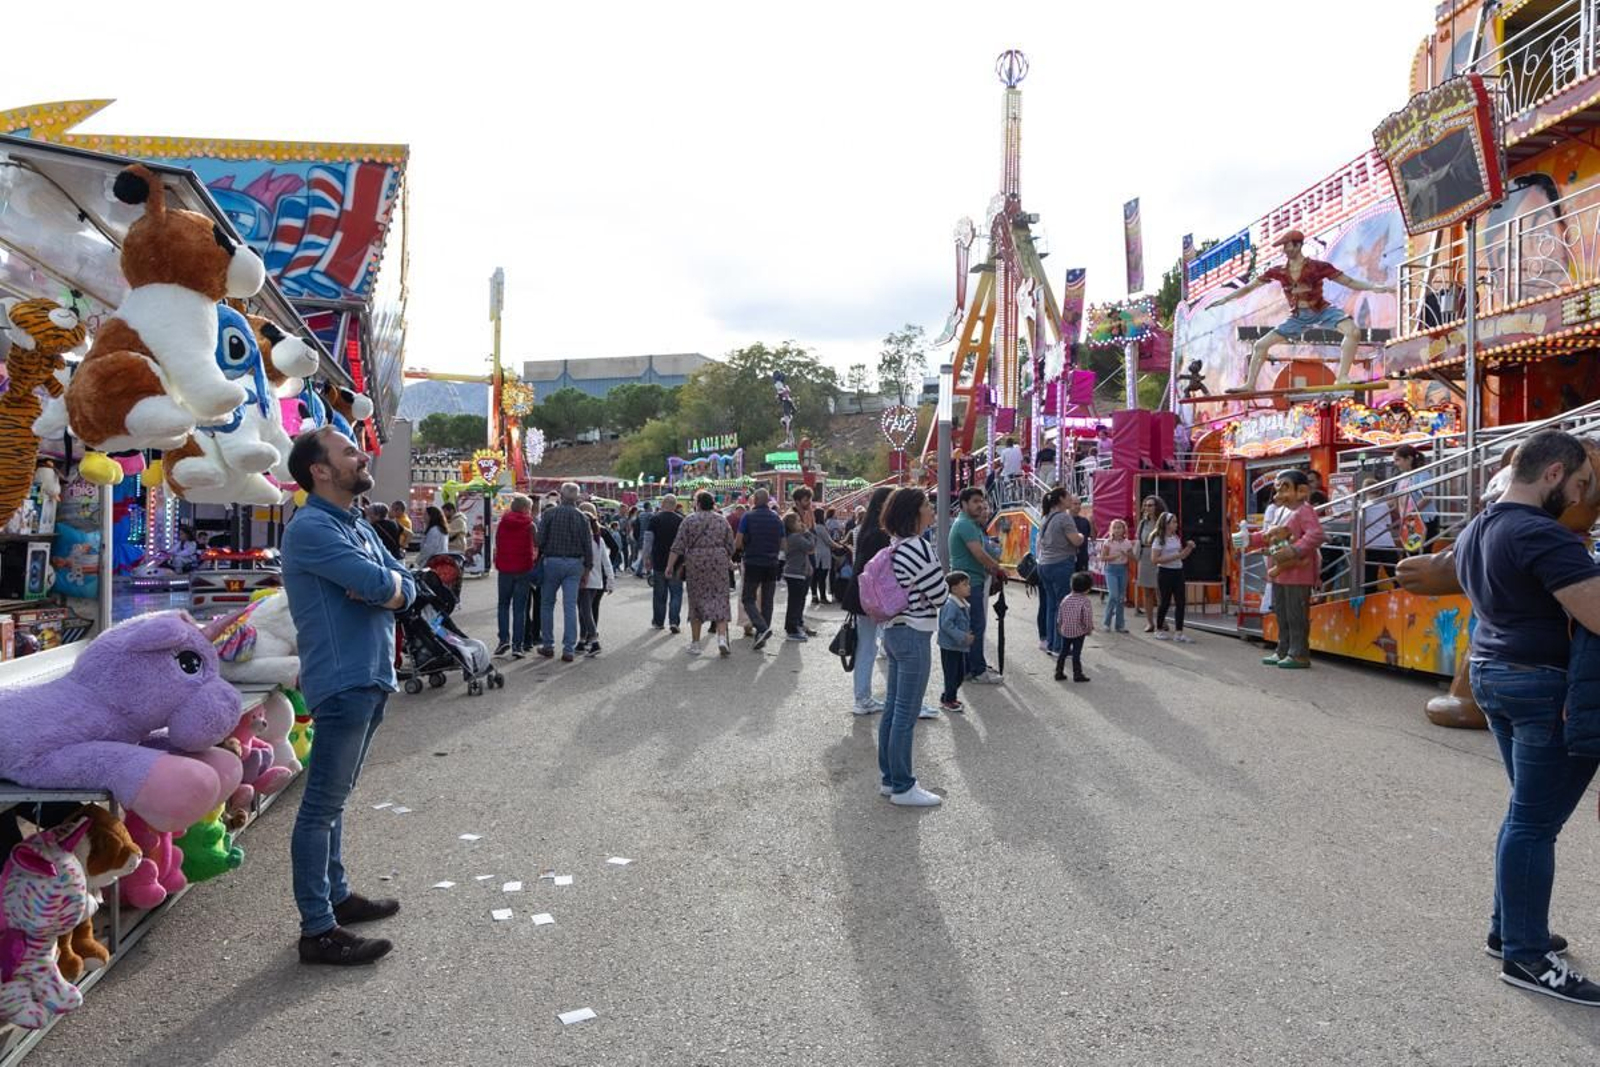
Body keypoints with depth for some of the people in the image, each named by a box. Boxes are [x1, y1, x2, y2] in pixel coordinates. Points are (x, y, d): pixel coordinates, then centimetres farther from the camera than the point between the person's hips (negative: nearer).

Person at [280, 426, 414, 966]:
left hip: (372, 678, 10)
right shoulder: (311, 528, -14)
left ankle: (336, 894, 31)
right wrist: (389, 583, -1)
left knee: (334, 797, 19)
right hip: (342, 681, -10)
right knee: (322, 804, -4)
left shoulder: (359, 525, 16)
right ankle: (318, 930, 1)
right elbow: (378, 583, -24)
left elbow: (405, 588, 11)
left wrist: (384, 589, -11)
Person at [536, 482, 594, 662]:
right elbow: (588, 545, 3)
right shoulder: (582, 517, 2)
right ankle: (568, 649, 0)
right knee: (570, 606, 1)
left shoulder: (549, 514, -3)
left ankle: (548, 645, 15)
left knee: (547, 604, 12)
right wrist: (587, 568, 9)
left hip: (552, 561, -1)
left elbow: (540, 540, -6)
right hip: (574, 563, 1)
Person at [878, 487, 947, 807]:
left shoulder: (895, 546, 9)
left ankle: (888, 778, 25)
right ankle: (902, 787, 7)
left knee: (893, 708, 15)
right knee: (907, 715, -1)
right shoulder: (919, 548, -19)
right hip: (913, 636, -10)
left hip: (894, 631, 10)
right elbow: (940, 595, -13)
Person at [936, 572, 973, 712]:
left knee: (960, 674, 15)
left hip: (959, 646, 10)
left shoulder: (962, 604, 10)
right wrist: (962, 637, -25)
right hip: (949, 647, -10)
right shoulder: (950, 605, -21)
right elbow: (946, 624, -27)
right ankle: (948, 700, 11)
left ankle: (947, 698, 28)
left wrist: (967, 635, 8)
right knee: (952, 674, -2)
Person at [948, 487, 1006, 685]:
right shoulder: (965, 524, -15)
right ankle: (978, 671, -3)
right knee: (977, 626, -7)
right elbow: (979, 554, -21)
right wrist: (998, 569, -8)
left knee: (970, 625, 13)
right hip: (970, 582, -11)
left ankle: (968, 668, 19)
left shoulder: (970, 524, 18)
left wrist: (992, 571, 11)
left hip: (972, 581, 11)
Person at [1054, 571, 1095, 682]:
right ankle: (1077, 674, 8)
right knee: (1076, 653, 2)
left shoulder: (1066, 599, 0)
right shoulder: (1085, 601, -16)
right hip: (1079, 632, -5)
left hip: (1065, 631, 5)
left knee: (1063, 652, 13)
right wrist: (1089, 629, 1)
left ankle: (1059, 672, 17)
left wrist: (1060, 627, 19)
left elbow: (1059, 615, 6)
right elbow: (1088, 618, -15)